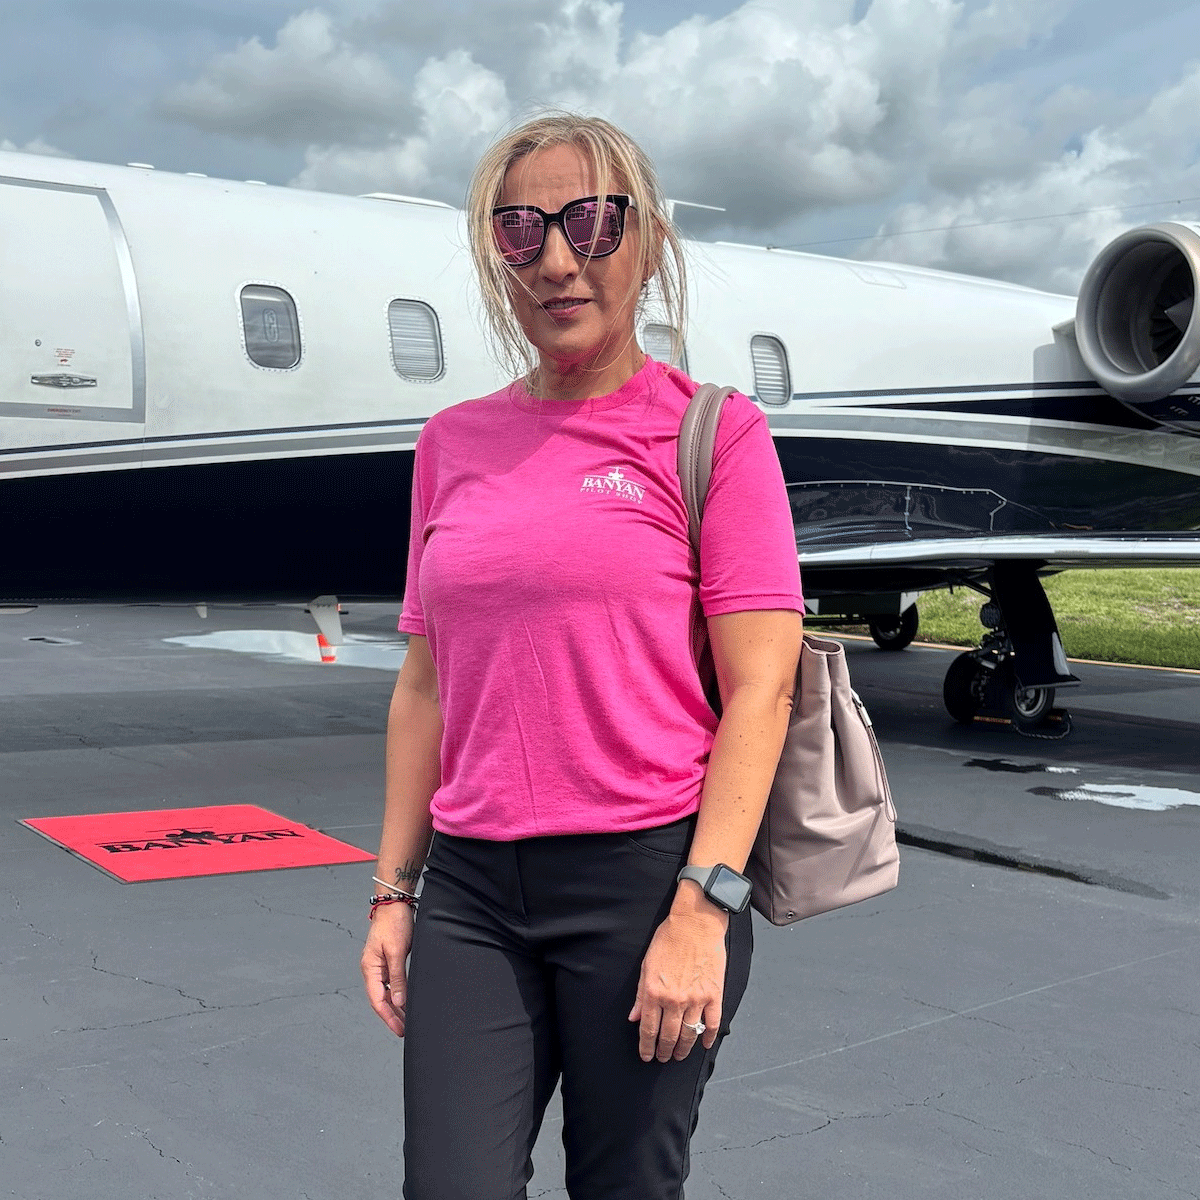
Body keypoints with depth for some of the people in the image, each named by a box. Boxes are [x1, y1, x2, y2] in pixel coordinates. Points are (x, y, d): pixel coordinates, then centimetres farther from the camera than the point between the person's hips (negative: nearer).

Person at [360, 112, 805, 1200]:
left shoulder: (710, 431, -2)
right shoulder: (454, 444, 11)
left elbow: (760, 686, -8)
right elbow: (426, 683, 14)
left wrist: (702, 910, -15)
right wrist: (393, 891, 11)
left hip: (646, 874, -3)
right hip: (473, 886, 4)